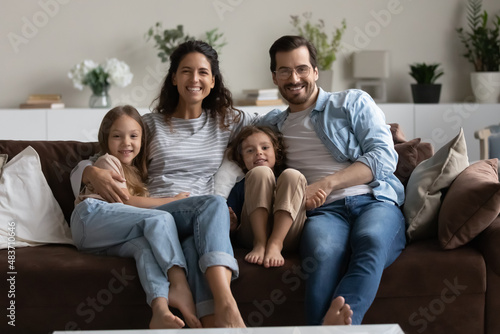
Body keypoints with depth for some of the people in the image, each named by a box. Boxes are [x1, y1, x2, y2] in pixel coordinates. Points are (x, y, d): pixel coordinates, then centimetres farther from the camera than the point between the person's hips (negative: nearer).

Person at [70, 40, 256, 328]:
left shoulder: (228, 121, 22)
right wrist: (93, 173, -8)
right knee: (213, 204, -36)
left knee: (197, 249, -39)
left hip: (204, 225, 2)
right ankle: (226, 307, -55)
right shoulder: (151, 124, 16)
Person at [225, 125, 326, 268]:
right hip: (252, 234, -1)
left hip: (286, 234, 1)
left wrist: (308, 205, -4)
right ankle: (260, 244, -28)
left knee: (292, 175, -14)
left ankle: (275, 244, -30)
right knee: (260, 172, -11)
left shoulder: (289, 181, 30)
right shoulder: (240, 187, 26)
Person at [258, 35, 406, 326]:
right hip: (325, 212, 1)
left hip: (375, 202, -1)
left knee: (371, 241, -39)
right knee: (324, 252, -38)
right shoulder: (271, 125, 27)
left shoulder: (353, 102, 17)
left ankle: (336, 323, -61)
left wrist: (327, 184, -10)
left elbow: (384, 157, 5)